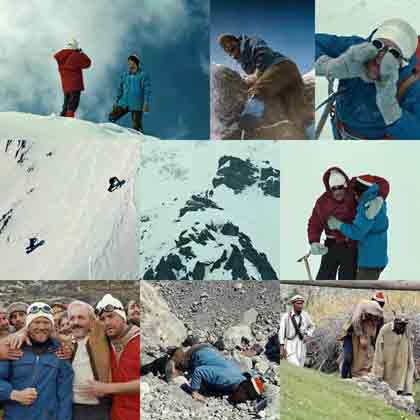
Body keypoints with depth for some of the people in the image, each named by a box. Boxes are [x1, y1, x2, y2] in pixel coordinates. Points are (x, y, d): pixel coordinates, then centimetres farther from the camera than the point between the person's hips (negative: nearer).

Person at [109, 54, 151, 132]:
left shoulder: (143, 75, -5)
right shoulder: (125, 74, 8)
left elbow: (147, 89, -7)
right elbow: (120, 88, 16)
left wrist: (146, 103, -15)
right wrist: (117, 101, 14)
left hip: (137, 105, -5)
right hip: (124, 103, 5)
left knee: (137, 126, -4)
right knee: (112, 117, -1)